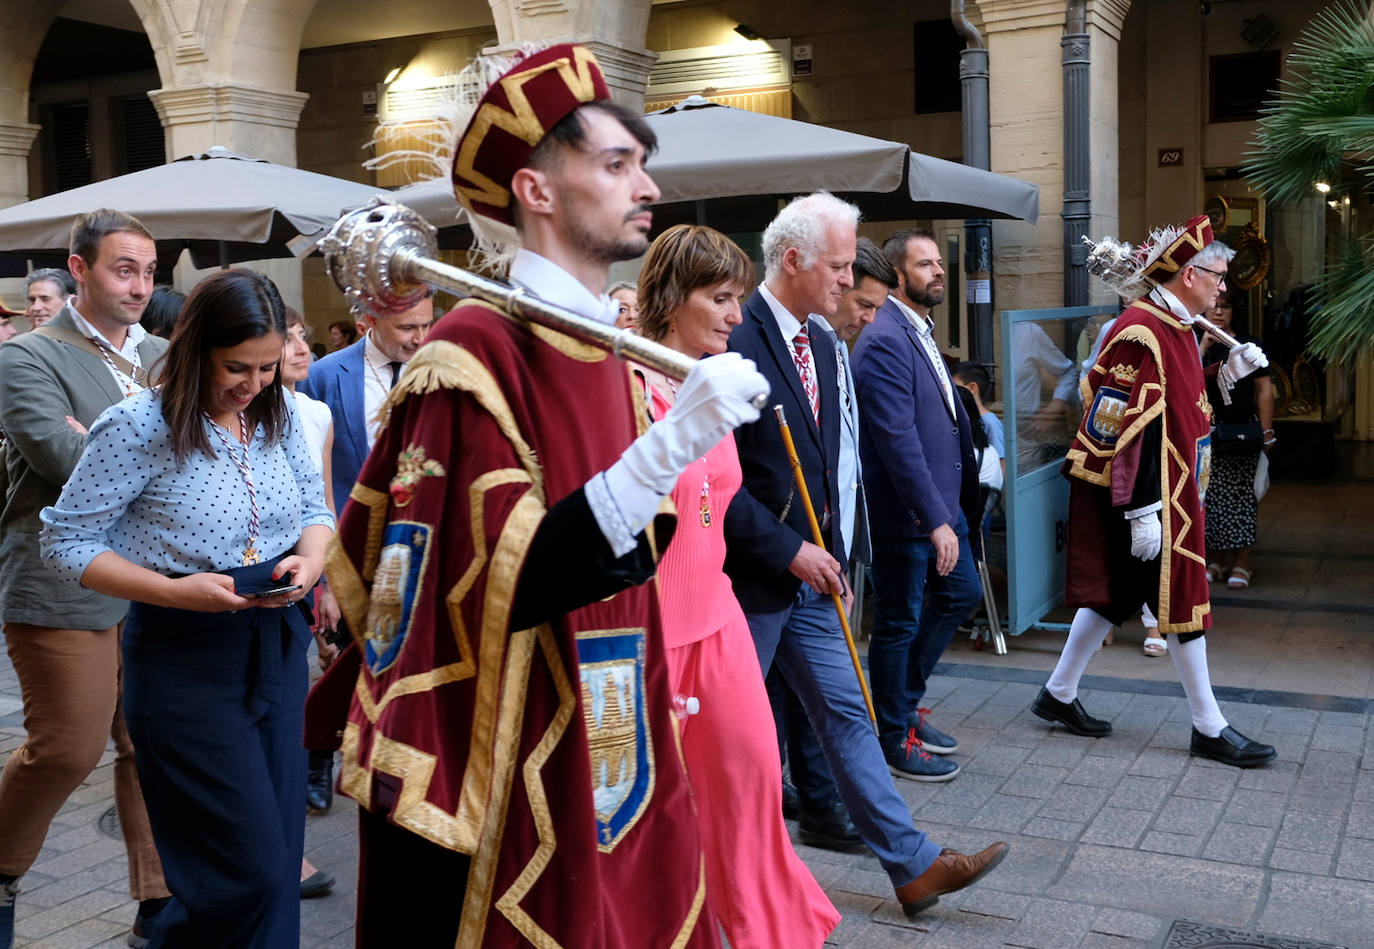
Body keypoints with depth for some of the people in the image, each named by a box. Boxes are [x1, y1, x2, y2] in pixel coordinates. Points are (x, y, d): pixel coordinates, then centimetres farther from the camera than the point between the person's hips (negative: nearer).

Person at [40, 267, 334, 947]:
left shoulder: (279, 415, 3)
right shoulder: (139, 426, -13)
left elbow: (314, 508, 15)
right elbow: (65, 541, -9)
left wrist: (309, 559, -9)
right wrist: (179, 591, -21)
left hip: (278, 642, 6)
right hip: (184, 656, -6)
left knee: (279, 855, 13)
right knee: (250, 869, -5)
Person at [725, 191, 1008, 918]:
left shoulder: (819, 344, 10)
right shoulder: (735, 343, -18)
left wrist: (831, 552, 15)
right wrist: (789, 551, -19)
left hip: (807, 572, 8)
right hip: (749, 578, -8)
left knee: (846, 713, 10)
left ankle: (913, 865, 15)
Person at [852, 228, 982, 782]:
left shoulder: (921, 332, 12)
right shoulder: (885, 342, -20)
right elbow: (898, 438, -26)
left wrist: (950, 508, 16)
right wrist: (935, 519, -27)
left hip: (943, 501, 10)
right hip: (904, 512, -10)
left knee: (961, 593, 20)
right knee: (899, 622, 4)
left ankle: (905, 702, 36)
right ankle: (894, 739, 21)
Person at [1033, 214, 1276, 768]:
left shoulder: (1173, 327, 12)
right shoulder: (1141, 332, -20)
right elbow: (1128, 428, -23)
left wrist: (1227, 372, 7)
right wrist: (1141, 512, -24)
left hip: (1170, 488, 10)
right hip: (1150, 494, -10)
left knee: (1117, 594, 15)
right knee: (1182, 597, -2)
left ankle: (1059, 695, 26)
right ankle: (1209, 728, 10)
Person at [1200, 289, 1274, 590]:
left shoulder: (1249, 345, 5)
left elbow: (1264, 390, 3)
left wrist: (1266, 432, -2)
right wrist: (1203, 347, -16)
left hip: (1242, 430, -1)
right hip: (1206, 430, 1)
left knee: (1241, 494, 0)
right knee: (1212, 496, 3)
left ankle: (1241, 563, 6)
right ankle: (1216, 559, 15)